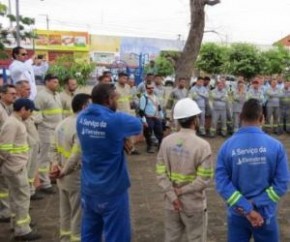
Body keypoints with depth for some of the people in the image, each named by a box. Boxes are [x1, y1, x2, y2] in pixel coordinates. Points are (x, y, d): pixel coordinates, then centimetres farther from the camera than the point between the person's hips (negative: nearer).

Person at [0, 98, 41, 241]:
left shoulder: (16, 122, 12)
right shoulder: (12, 124, -19)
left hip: (18, 165, 10)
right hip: (15, 166, -10)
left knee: (17, 196, 19)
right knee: (23, 197, -3)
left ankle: (17, 223, 33)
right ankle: (22, 231, 4)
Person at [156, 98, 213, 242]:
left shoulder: (166, 141, -5)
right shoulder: (202, 145, -17)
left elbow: (161, 173, -8)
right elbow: (204, 180, -20)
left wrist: (173, 196, -10)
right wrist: (181, 191, -12)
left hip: (171, 203, 4)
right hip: (194, 204, -4)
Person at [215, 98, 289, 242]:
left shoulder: (227, 146, -9)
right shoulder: (275, 145, -10)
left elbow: (221, 183, -13)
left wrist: (246, 209, -12)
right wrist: (256, 205, -11)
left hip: (237, 213, 1)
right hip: (265, 213, -1)